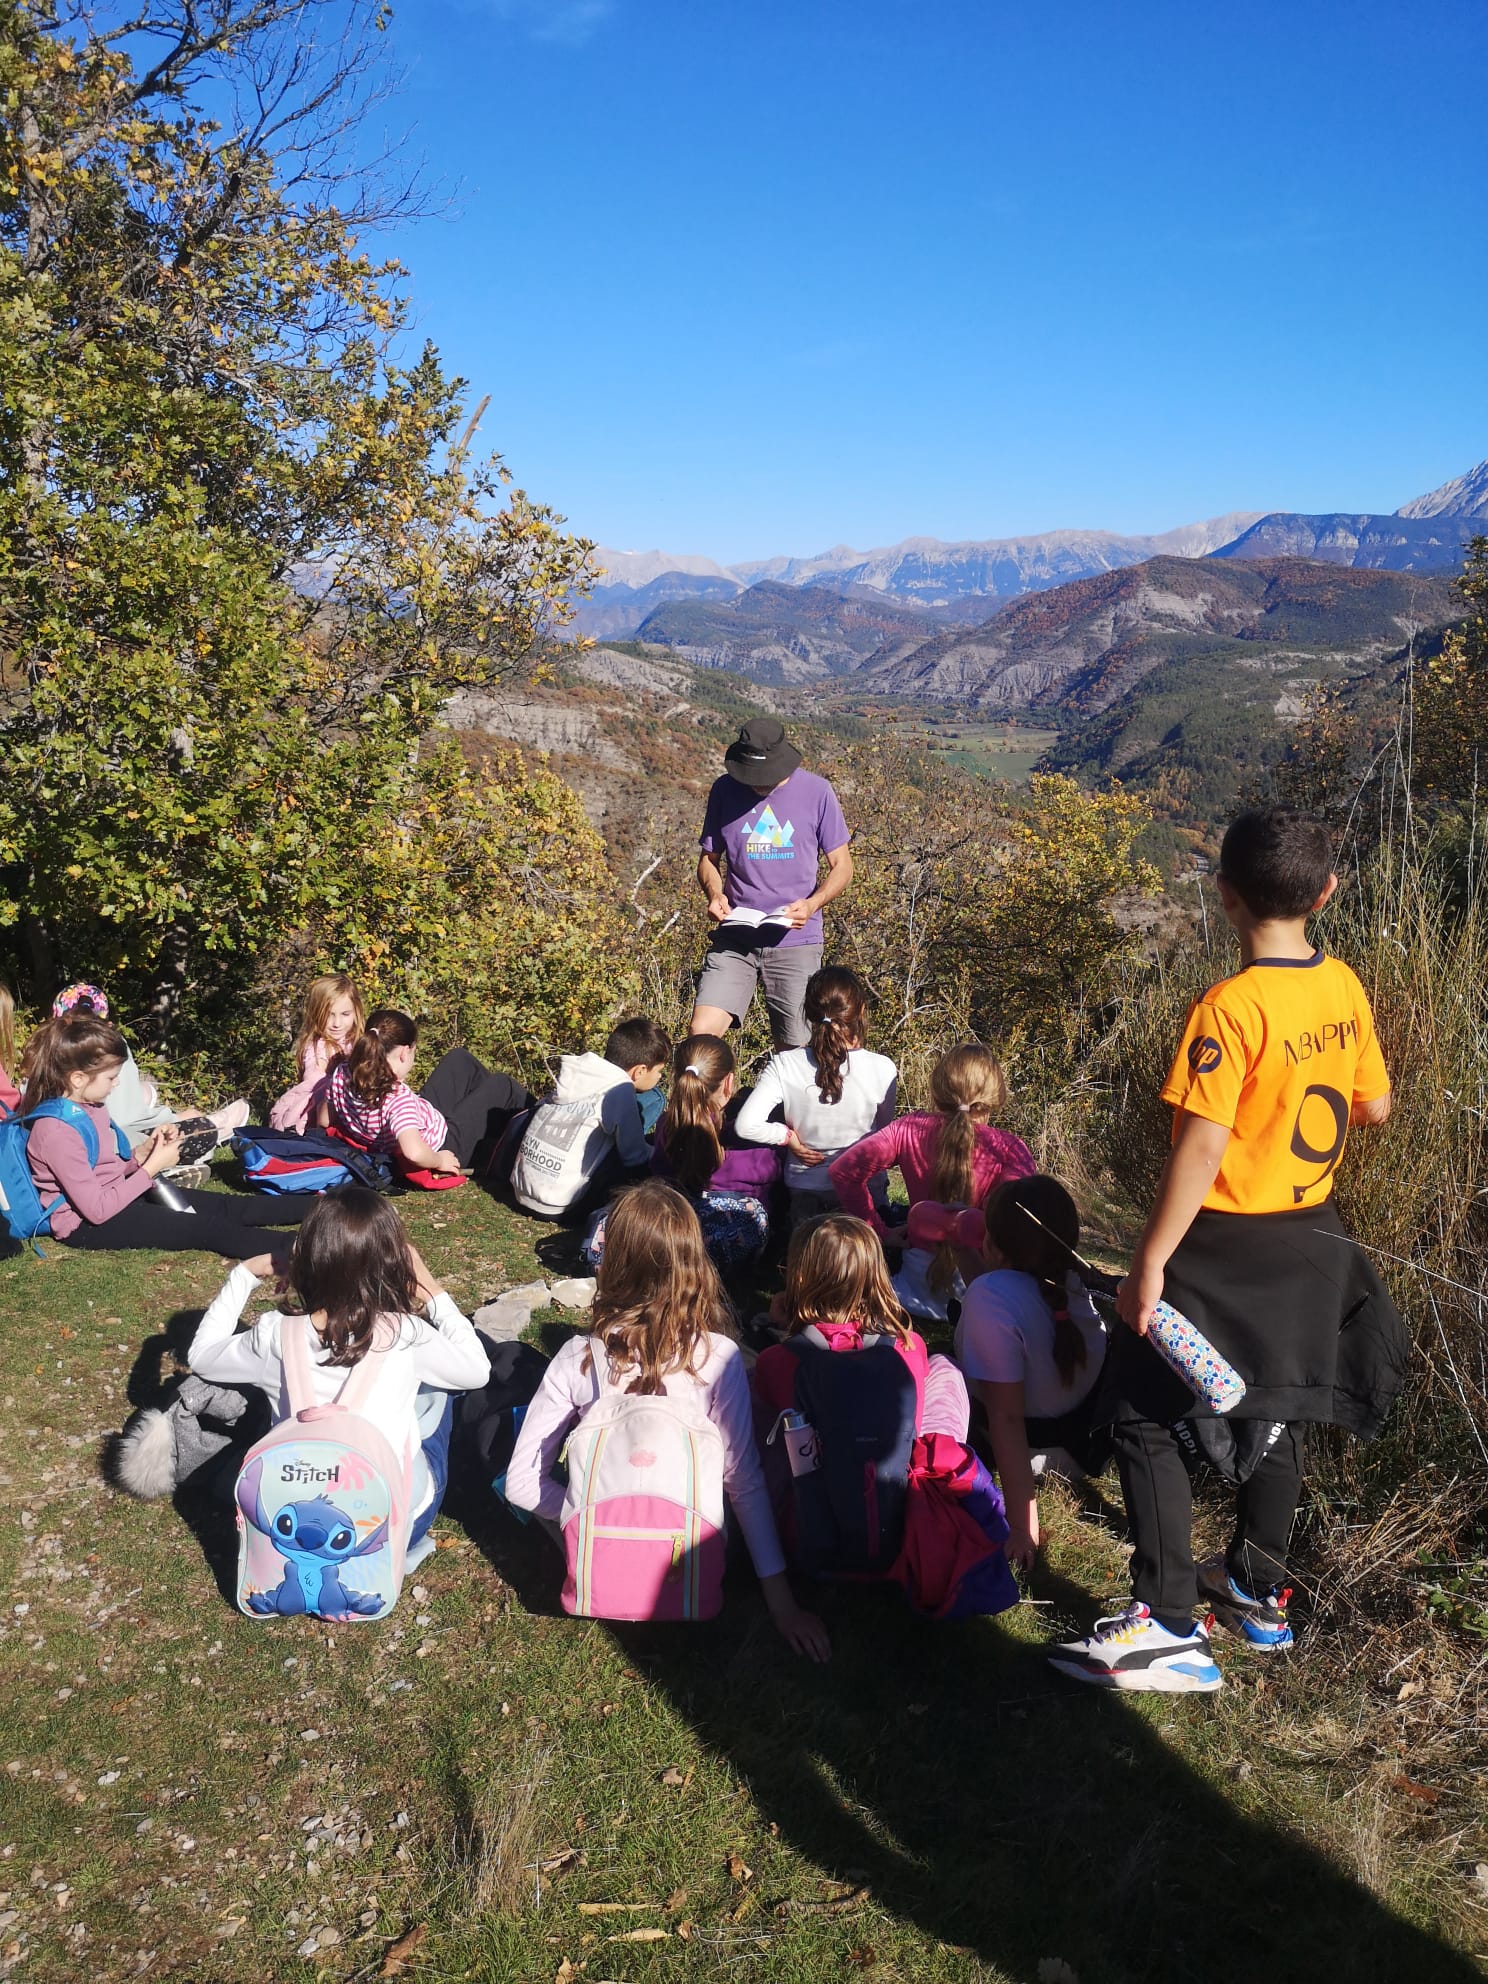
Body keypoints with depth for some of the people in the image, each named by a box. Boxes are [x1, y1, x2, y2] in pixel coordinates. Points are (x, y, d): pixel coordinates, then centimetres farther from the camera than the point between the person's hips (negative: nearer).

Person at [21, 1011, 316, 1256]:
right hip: (86, 1224, -9)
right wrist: (152, 1167, -20)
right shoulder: (57, 1130, -27)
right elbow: (97, 1210, -25)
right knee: (204, 1226, -18)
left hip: (114, 1194, 9)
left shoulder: (88, 1106, 2)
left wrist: (146, 1151, -6)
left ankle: (315, 1207, 7)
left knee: (221, 1205, 4)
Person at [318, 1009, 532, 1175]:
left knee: (459, 1058, 22)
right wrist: (439, 1162, -30)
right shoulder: (398, 1096, -40)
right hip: (442, 1146, -8)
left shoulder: (341, 1075, -18)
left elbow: (324, 1120, -2)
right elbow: (414, 1152, -49)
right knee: (501, 1085, 10)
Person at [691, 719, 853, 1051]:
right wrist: (714, 894, -8)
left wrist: (812, 903, -16)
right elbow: (708, 858, 14)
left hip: (795, 940, -1)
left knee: (794, 1048, 5)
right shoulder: (724, 790, 4)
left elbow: (842, 865, 4)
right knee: (700, 1033, -15)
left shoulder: (816, 792, -1)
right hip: (734, 938, 1)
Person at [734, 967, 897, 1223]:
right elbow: (885, 1133, 2)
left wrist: (789, 1137, -5)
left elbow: (747, 1125, -19)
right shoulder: (882, 1069, -13)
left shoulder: (784, 1066, -14)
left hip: (803, 1188, 1)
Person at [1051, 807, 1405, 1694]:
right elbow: (1376, 1106, 9)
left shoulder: (1231, 1007, -23)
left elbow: (1201, 1149, -24)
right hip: (1313, 1235, 7)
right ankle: (1260, 1593, 35)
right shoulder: (1344, 988, -2)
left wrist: (1151, 1259, -17)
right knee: (1278, 1412, 21)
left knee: (1148, 1419, 3)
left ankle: (1171, 1626, 3)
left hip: (1227, 1247, -7)